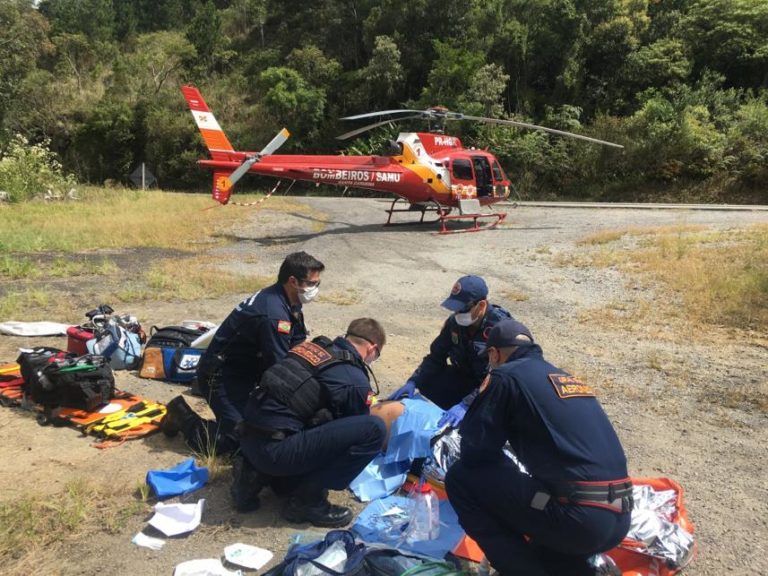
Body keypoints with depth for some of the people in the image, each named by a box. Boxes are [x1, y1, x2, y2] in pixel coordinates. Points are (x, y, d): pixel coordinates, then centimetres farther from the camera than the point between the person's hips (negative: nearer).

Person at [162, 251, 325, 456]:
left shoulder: (286, 301, 1)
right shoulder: (273, 314, -29)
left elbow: (298, 349, 7)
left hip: (245, 368, 9)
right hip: (220, 375, -9)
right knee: (234, 439, -16)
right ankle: (183, 415, 4)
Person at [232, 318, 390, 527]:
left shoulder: (315, 345, 15)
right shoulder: (355, 380, -7)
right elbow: (359, 426, 12)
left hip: (250, 438, 9)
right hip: (274, 448, -9)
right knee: (374, 428, -11)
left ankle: (258, 475, 17)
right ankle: (307, 500, 0)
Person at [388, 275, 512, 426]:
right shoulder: (455, 322, -10)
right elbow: (436, 356, -3)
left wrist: (466, 405, -43)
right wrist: (413, 382, -18)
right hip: (465, 377, 5)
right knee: (427, 382, -17)